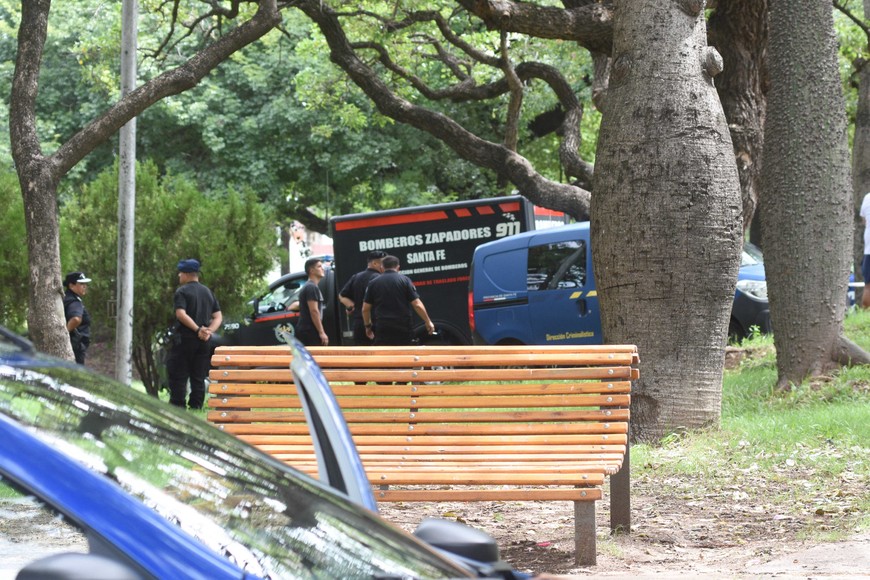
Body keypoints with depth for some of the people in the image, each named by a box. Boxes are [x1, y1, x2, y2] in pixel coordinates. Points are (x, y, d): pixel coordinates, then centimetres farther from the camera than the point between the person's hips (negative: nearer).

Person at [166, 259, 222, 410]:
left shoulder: (182, 291, -5)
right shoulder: (208, 292, 15)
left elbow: (181, 314, -20)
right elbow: (218, 317, 9)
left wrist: (197, 329, -20)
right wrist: (209, 331, -4)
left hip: (185, 339, -6)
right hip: (204, 341, 6)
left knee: (178, 376, -3)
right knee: (199, 377, 9)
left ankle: (177, 407, -8)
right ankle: (196, 407, 7)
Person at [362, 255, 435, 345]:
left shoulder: (373, 283, 5)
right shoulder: (405, 280, 0)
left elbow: (365, 308, 6)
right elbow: (417, 305, -5)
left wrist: (368, 326, 21)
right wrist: (428, 321, 4)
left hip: (382, 330, 1)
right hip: (403, 328, 0)